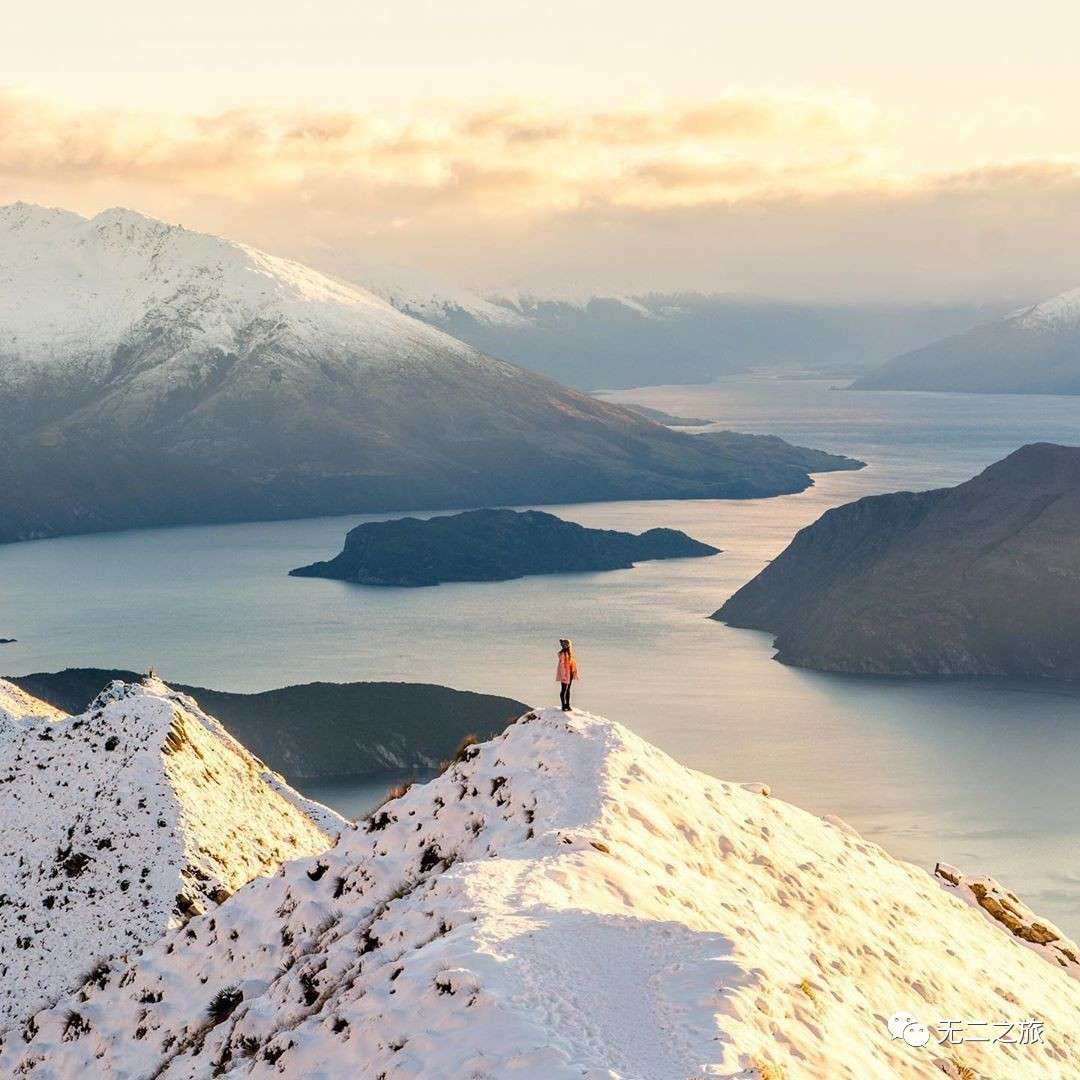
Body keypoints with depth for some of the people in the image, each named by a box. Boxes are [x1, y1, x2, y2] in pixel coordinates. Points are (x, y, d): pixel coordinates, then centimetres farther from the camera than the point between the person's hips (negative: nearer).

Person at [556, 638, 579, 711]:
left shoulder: (570, 652, 8)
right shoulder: (563, 653, -17)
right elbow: (561, 664, -19)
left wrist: (575, 672, 13)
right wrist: (563, 675, -22)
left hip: (570, 673, 8)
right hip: (565, 673, -8)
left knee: (568, 689, 15)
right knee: (563, 690, 0)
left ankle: (567, 705, 23)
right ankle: (564, 706, 5)